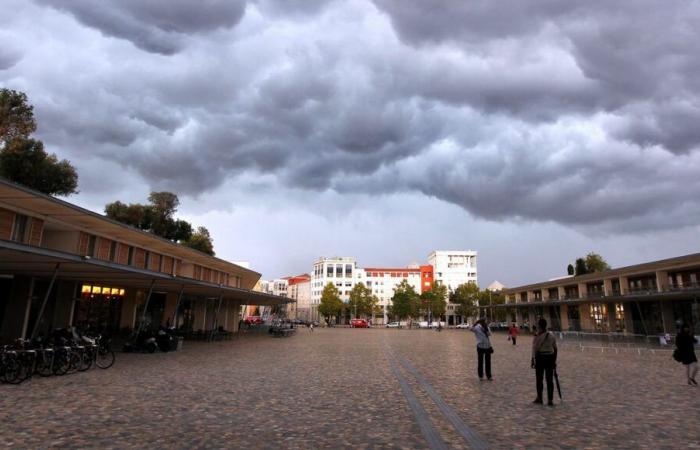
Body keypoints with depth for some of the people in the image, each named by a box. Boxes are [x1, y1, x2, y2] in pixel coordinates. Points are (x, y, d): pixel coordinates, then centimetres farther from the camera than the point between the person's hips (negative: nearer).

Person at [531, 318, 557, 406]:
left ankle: (539, 398, 21)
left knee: (539, 379, 10)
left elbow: (535, 349, -13)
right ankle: (550, 400, 11)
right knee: (550, 380, 9)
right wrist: (554, 360, 15)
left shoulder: (537, 336, -14)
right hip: (550, 358, 4)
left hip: (540, 358, -4)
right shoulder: (552, 336, 2)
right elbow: (555, 349, 7)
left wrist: (533, 360, -5)